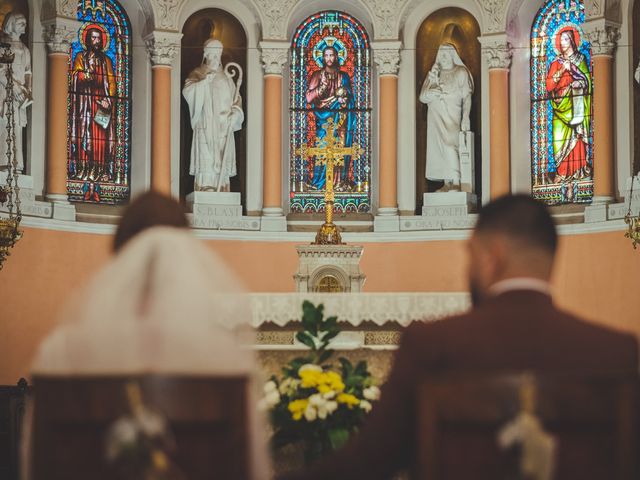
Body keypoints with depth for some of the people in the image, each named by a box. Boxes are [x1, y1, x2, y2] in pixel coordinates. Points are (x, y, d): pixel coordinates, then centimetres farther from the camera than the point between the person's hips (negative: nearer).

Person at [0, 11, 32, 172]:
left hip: (19, 95, 6)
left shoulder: (24, 49, 21)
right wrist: (14, 86, -16)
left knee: (17, 131, 0)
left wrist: (27, 90, 1)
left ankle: (16, 165, -3)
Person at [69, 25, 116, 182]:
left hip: (102, 100, 2)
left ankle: (102, 171, -10)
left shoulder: (106, 60, 17)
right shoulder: (80, 57, 12)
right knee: (84, 131, -10)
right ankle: (83, 169, -15)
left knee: (101, 135, -6)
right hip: (84, 100, -2)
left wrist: (108, 100, -6)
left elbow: (112, 82, 9)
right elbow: (76, 76, -2)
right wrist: (87, 76, -21)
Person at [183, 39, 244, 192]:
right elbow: (187, 91, -13)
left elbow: (236, 100, 19)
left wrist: (234, 114, -1)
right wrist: (204, 82, -29)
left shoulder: (226, 77, 19)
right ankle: (205, 190, -17)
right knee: (206, 162, -14)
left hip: (224, 129, 4)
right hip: (206, 128, -4)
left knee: (222, 164, -1)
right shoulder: (198, 74, 5)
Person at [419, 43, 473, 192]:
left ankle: (456, 182, -23)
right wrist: (431, 93, -13)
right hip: (435, 115, 5)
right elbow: (422, 97, 9)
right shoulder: (433, 74, 15)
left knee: (449, 144, -20)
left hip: (452, 115, -4)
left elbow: (466, 97, -2)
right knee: (440, 148, -1)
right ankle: (447, 184, 0)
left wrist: (465, 117, -14)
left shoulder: (461, 72, 5)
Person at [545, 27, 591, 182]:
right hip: (560, 104, 1)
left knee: (577, 137, -11)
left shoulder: (581, 59, 11)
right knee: (561, 139, -9)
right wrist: (561, 71, -9)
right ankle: (562, 171, -10)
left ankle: (578, 170, -11)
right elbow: (549, 86, 0)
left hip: (576, 104, -1)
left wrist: (572, 69, -4)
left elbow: (586, 81, 7)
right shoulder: (556, 63, 13)